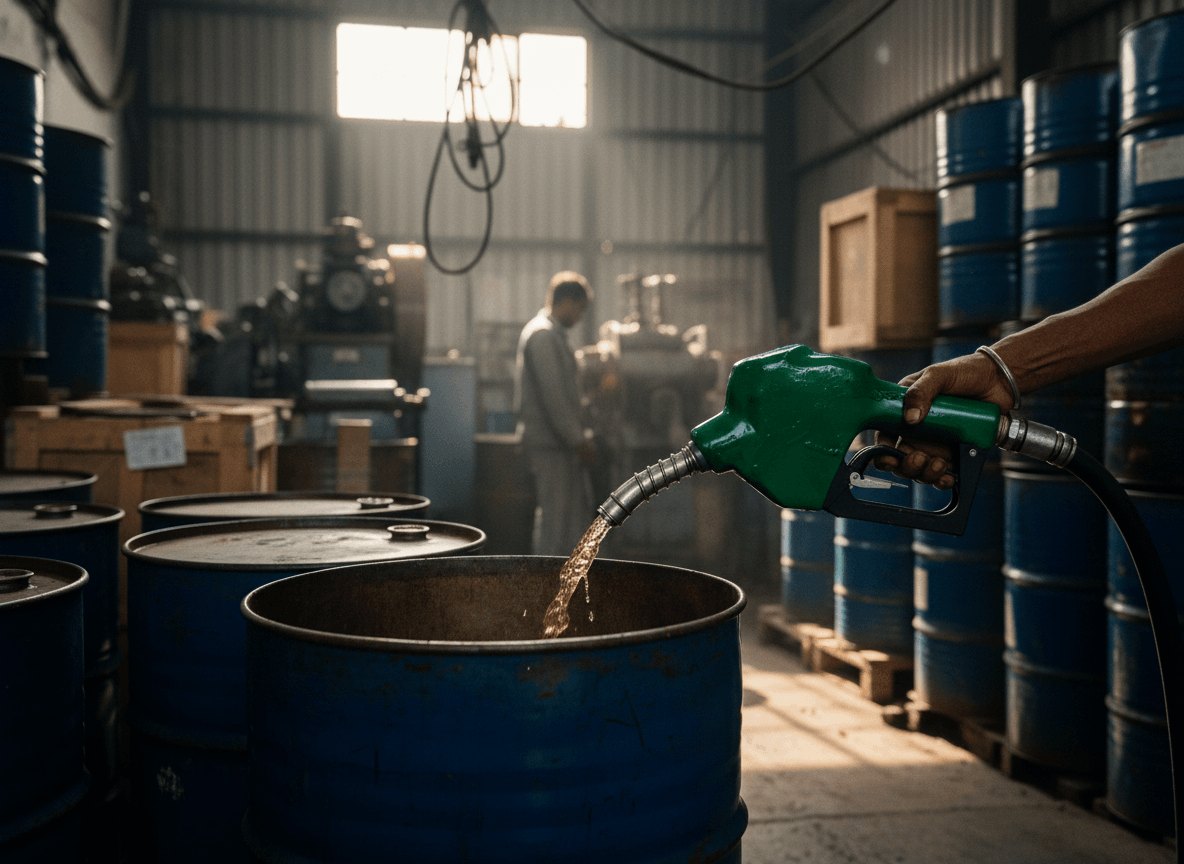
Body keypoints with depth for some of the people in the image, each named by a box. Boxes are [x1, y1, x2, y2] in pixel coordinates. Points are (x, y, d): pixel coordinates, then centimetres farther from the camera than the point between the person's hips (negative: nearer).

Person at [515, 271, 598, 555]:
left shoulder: (553, 333, 19)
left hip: (562, 441, 11)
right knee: (554, 513, -5)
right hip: (550, 441, -11)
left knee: (581, 509, 14)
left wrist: (580, 436, 19)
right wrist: (578, 440, -18)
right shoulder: (543, 334, -15)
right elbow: (553, 394, -21)